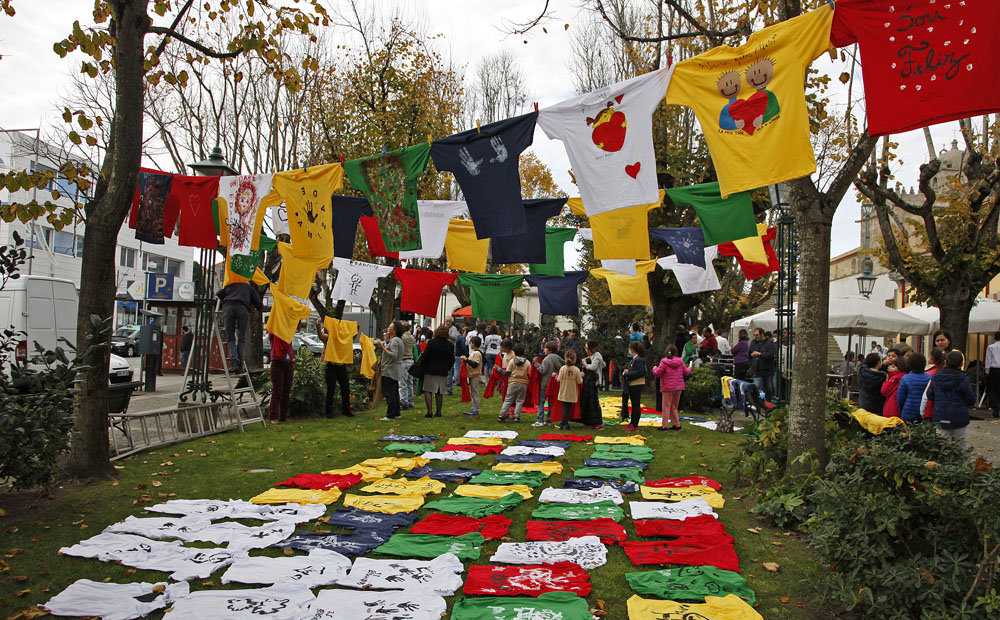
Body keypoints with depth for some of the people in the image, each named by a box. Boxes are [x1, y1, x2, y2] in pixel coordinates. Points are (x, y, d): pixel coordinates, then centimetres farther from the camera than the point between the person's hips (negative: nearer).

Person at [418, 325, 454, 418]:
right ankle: (438, 412, 10)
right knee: (440, 393, 10)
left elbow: (424, 356, -10)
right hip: (443, 372, 4)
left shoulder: (432, 342, -11)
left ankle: (429, 411, -6)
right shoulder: (449, 344, 1)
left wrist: (421, 366, 6)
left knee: (427, 391, 4)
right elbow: (452, 360, 8)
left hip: (430, 371, -3)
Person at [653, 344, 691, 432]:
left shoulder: (664, 362, -13)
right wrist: (689, 369, 33)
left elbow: (658, 373, -13)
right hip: (679, 387, 5)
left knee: (666, 407, 0)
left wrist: (654, 369, 9)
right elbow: (686, 372, 10)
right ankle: (676, 425, 17)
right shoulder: (680, 361, 2)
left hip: (668, 388, -5)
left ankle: (664, 426, -3)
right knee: (674, 407, 16)